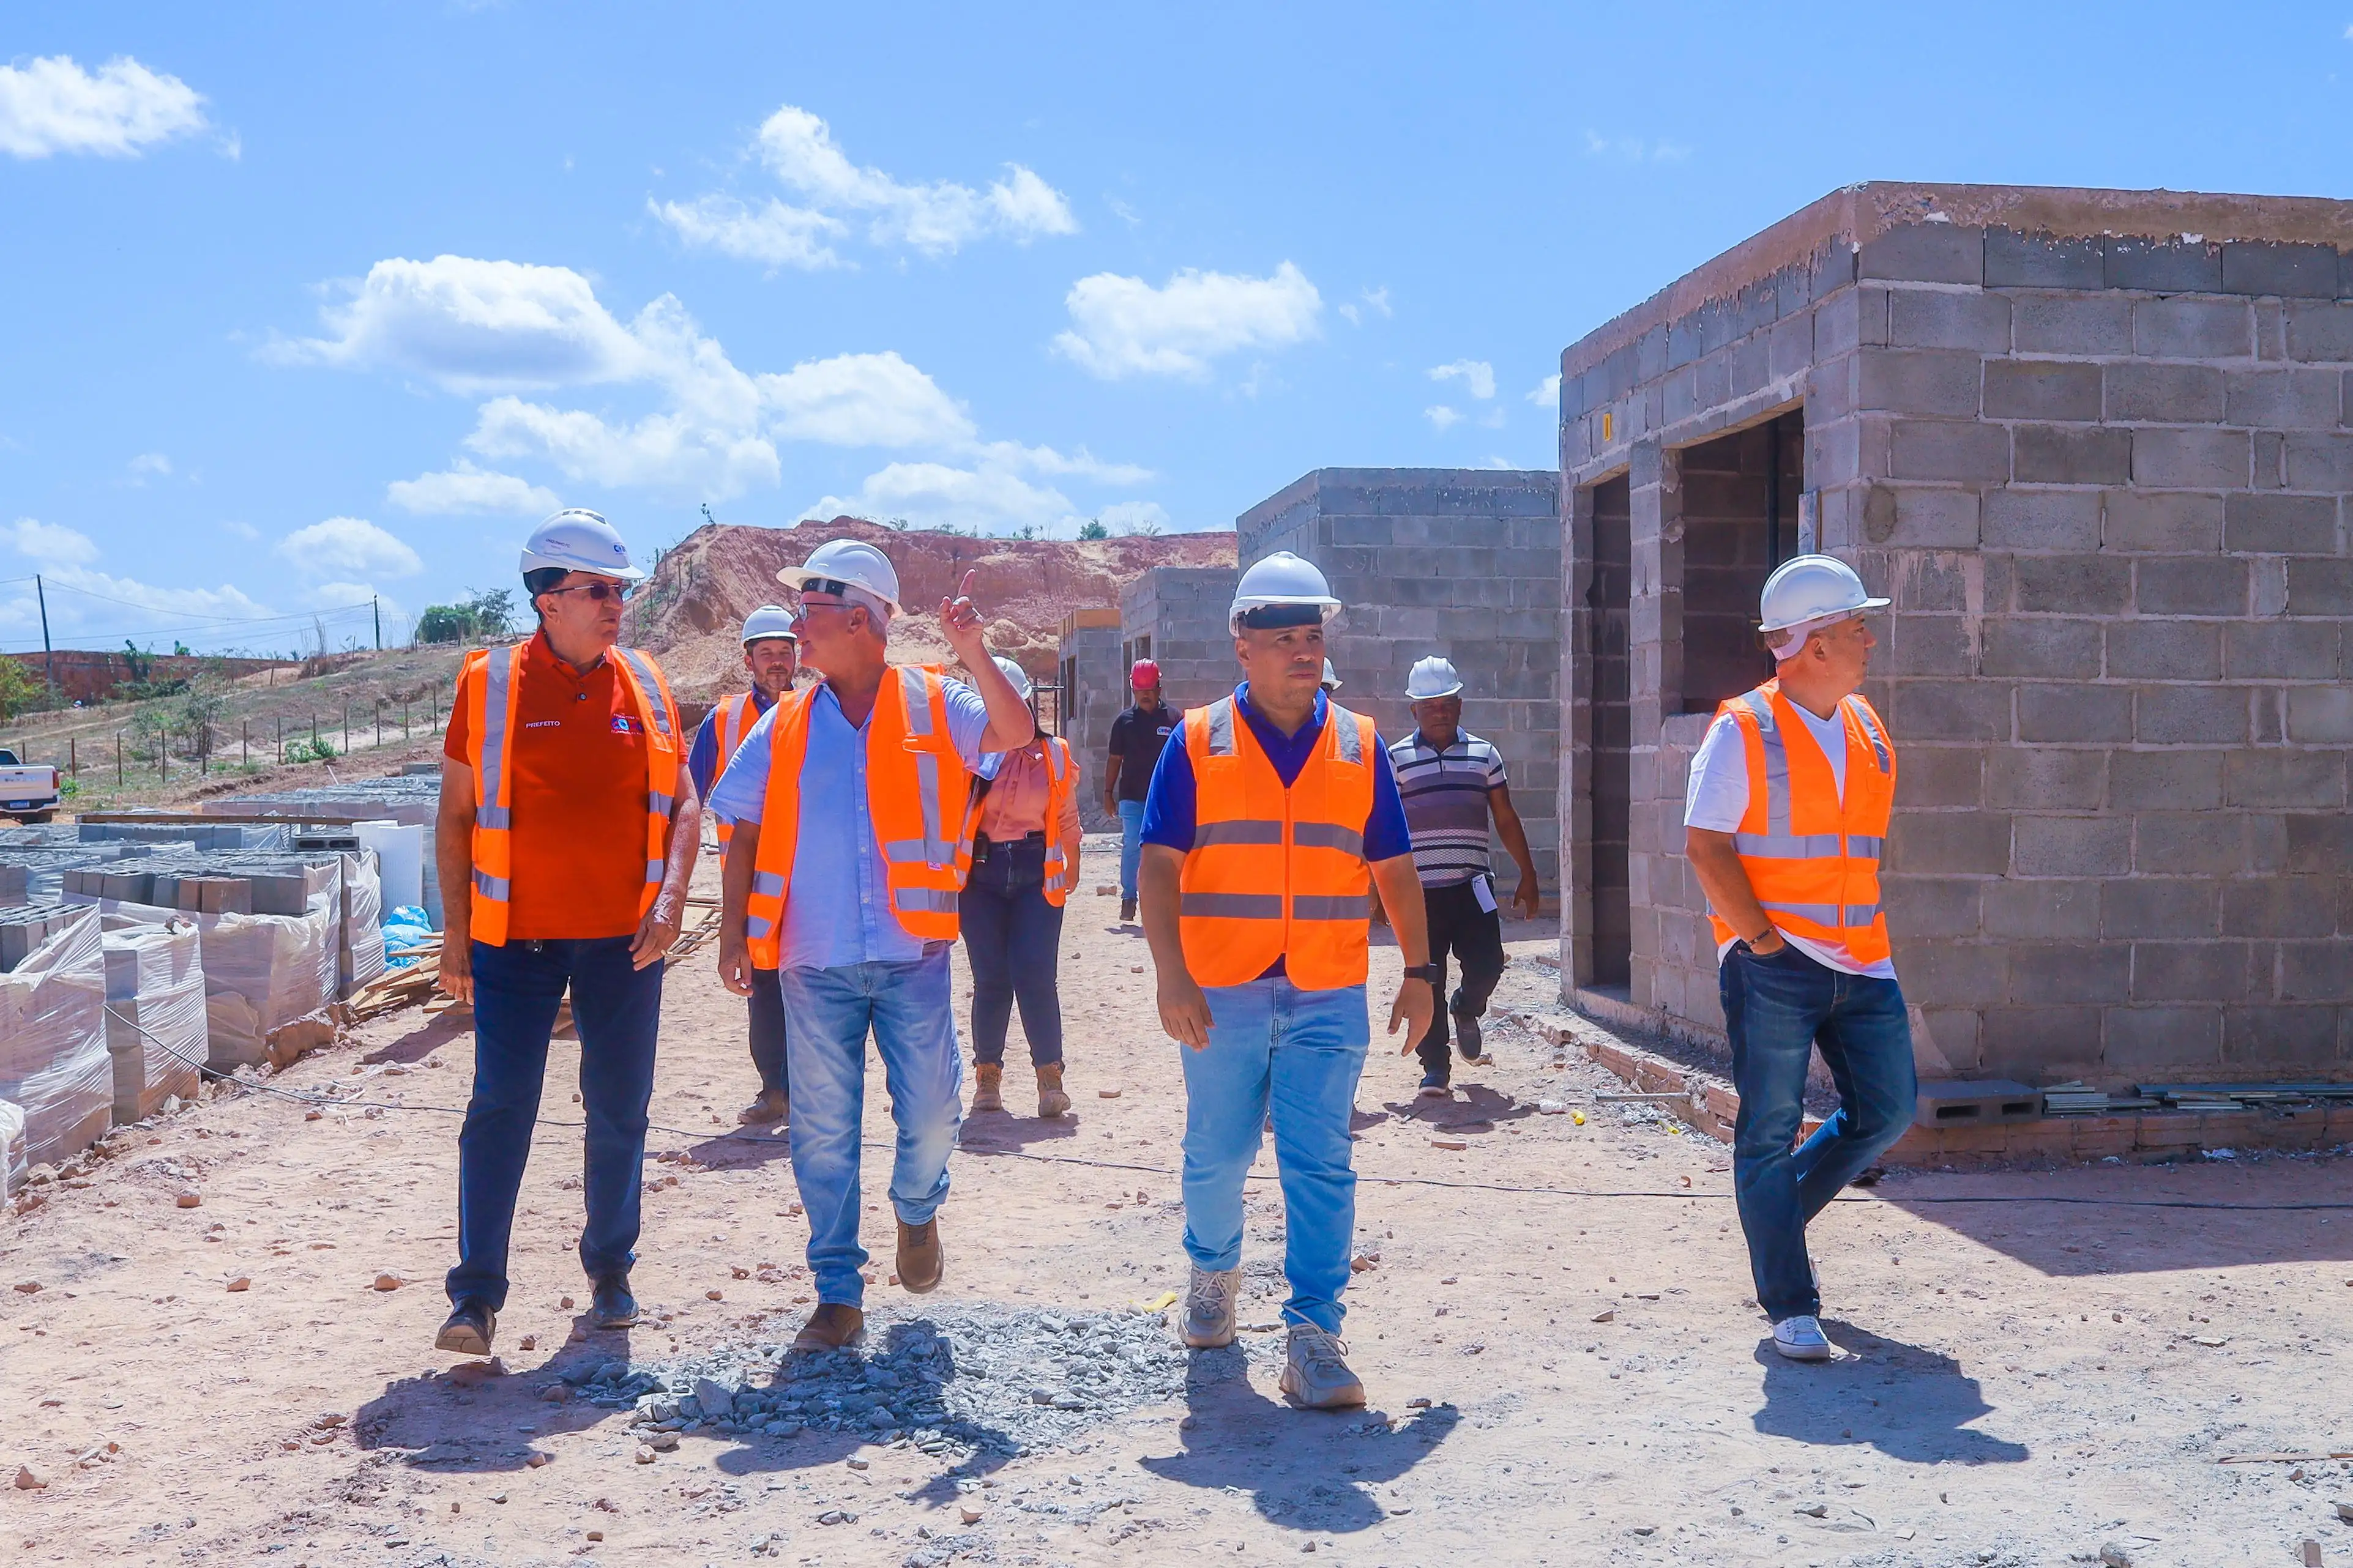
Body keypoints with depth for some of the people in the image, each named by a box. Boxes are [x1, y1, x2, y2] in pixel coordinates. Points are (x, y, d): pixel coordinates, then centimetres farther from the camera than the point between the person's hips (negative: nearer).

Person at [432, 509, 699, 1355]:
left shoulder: (643, 683, 5)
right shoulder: (490, 684, -2)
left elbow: (683, 802, 7)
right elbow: (456, 813, 2)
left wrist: (670, 897, -8)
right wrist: (455, 930, -1)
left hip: (624, 939, 3)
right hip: (517, 938, -2)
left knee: (619, 1111, 9)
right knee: (499, 1110, -5)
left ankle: (610, 1270, 25)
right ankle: (476, 1292, 2)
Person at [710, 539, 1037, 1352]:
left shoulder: (933, 705, 1)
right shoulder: (786, 724, 7)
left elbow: (1016, 734, -15)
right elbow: (745, 831, 10)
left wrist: (971, 650, -24)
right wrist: (733, 932, 2)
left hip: (911, 955, -2)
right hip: (814, 963, 2)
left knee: (931, 1111, 0)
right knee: (823, 1131, 4)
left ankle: (918, 1210, 34)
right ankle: (838, 1293, 15)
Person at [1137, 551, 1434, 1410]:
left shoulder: (1358, 744, 7)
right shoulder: (1198, 743, 1)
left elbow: (1393, 867, 12)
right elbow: (1159, 865, -4)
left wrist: (1418, 970, 6)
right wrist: (1171, 975, -14)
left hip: (1328, 995, 1)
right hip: (1221, 993, -1)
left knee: (1320, 1168, -4)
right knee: (1215, 1156, 13)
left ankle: (1314, 1337, -1)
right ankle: (1213, 1274, 39)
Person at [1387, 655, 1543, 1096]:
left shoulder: (1484, 755, 10)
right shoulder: (1396, 759, 3)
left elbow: (1506, 819, 12)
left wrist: (1528, 875, 9)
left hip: (1472, 886, 2)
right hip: (1418, 890, -2)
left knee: (1487, 966, -6)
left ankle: (1466, 1010, 29)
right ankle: (1434, 1067, 11)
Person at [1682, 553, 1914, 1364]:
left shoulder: (1867, 727, 12)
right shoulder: (1744, 730, -8)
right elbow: (1705, 845, -12)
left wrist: (1865, 930, 12)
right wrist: (1761, 936, -14)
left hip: (1860, 962, 7)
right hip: (1773, 966, -7)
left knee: (1886, 1110, 9)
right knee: (1770, 1131, -1)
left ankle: (1775, 1213, 31)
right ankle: (1790, 1307, 7)